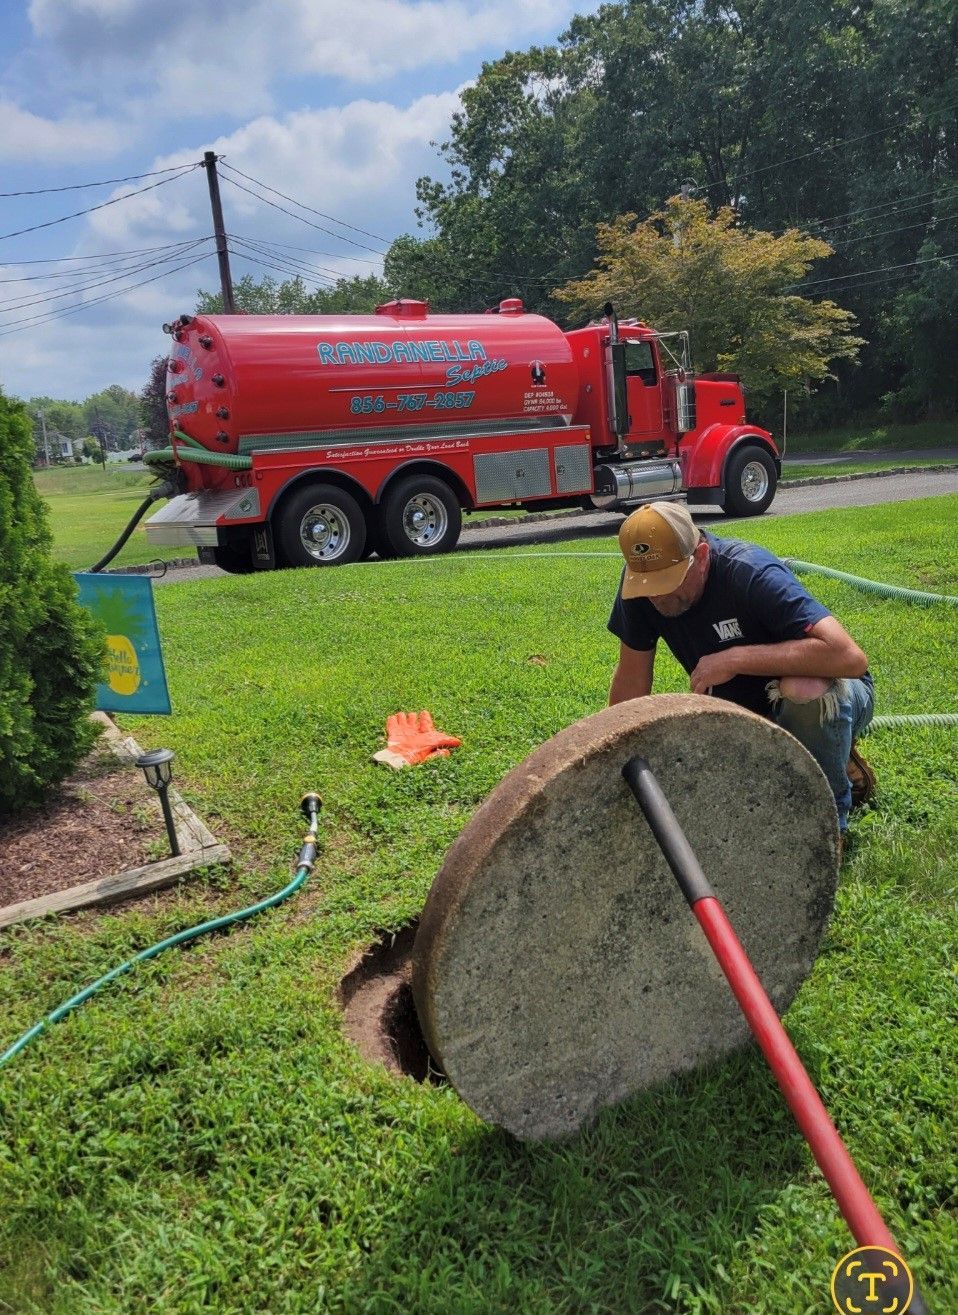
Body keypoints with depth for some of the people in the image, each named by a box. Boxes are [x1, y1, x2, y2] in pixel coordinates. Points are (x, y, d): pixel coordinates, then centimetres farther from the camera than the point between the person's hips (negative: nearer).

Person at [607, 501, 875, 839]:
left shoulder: (753, 574, -31)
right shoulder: (641, 581, -15)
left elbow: (850, 657, -41)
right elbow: (632, 679, -6)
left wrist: (737, 658, -37)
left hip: (827, 706, -5)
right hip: (746, 716, 5)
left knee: (803, 691, -40)